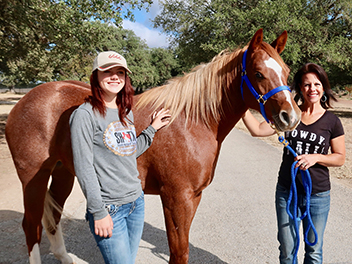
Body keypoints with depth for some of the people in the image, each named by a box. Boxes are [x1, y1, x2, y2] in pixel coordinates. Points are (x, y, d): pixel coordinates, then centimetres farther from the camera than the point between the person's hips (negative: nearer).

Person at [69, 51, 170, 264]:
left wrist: (153, 128, 13)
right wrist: (98, 213, -15)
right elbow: (84, 168, -15)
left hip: (137, 202, 7)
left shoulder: (127, 112, 8)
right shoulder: (85, 114, -14)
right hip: (109, 209, -7)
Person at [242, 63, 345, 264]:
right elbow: (258, 130, -11)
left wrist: (315, 157, -19)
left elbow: (340, 158, -1)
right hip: (286, 191, 1)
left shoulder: (332, 121, -5)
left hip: (318, 195, -1)